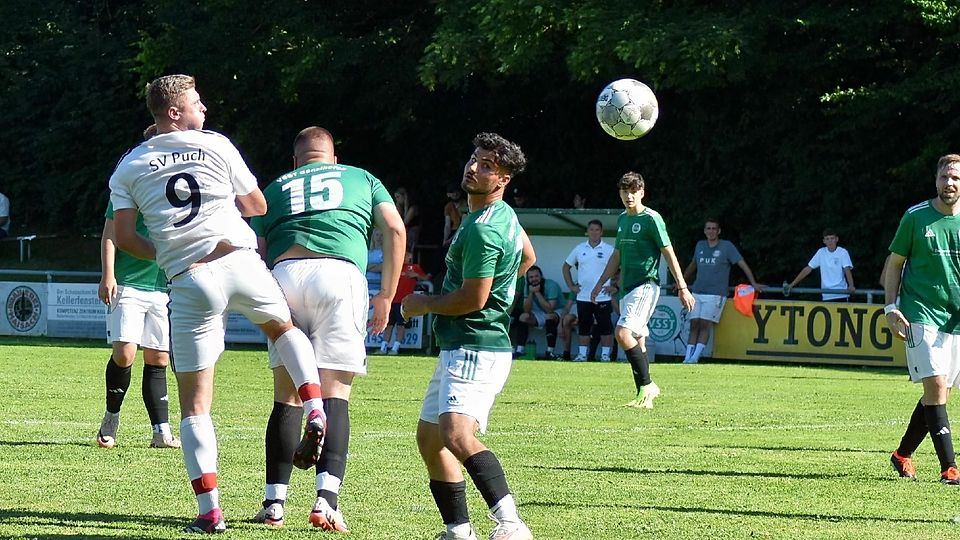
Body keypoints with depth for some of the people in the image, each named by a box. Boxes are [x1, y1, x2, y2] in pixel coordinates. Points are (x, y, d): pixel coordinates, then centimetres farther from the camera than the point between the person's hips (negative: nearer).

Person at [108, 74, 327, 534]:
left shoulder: (129, 167, 9)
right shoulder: (215, 145, 7)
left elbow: (123, 237, 2)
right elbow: (258, 205, 15)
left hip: (189, 282, 0)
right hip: (240, 263, 0)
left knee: (195, 403, 5)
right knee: (284, 326, 32)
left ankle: (209, 509, -1)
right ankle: (314, 410, 9)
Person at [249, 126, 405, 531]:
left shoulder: (276, 187, 28)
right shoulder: (362, 179, 26)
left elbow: (257, 253, 17)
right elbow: (395, 231, 13)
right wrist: (386, 296, 15)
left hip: (284, 273, 1)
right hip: (341, 273, -1)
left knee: (287, 394, 9)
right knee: (335, 392, -2)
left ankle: (274, 502, 5)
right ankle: (326, 498, -18)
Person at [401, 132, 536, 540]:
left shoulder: (482, 231, -19)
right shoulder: (504, 215, 14)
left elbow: (472, 299, -20)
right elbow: (527, 257, 32)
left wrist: (422, 304, -5)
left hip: (476, 349, -11)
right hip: (458, 348, 11)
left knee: (457, 435, -30)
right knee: (429, 438, 17)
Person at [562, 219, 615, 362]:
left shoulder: (609, 250, -1)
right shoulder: (580, 249, 8)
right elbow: (566, 267, 18)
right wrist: (571, 286, 9)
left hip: (602, 297, -3)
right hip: (583, 296, 3)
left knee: (605, 327, -3)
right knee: (583, 327, 7)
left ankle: (605, 354, 2)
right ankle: (582, 354, 13)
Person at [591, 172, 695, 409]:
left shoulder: (651, 218, -9)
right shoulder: (622, 219, 15)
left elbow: (669, 253, -9)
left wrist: (682, 288, -12)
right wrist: (601, 283, 24)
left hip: (646, 285, -8)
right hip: (627, 286, 8)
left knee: (623, 333, -20)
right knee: (637, 340, 9)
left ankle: (647, 385, -13)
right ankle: (645, 395, 13)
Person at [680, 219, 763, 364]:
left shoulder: (727, 246, 0)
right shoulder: (700, 246, 14)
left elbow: (742, 264, -1)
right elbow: (692, 265, 30)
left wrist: (753, 283, -8)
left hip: (716, 294, -5)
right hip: (697, 292, 5)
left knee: (705, 325, -12)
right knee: (694, 325, -2)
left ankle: (695, 357, -15)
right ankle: (688, 357, -5)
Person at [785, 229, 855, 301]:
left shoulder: (843, 252, -2)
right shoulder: (821, 252, 7)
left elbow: (847, 270, -13)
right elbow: (808, 269, 9)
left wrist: (851, 286, -33)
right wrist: (791, 285, 4)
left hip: (841, 295, -3)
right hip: (827, 296, 3)